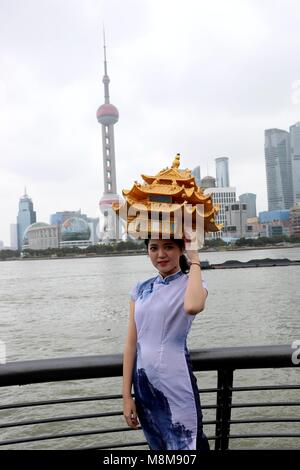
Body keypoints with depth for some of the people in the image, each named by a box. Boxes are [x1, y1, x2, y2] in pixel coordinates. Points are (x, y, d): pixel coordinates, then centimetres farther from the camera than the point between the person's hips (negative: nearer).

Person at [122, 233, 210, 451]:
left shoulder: (191, 284, -7)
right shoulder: (141, 289, 5)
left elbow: (193, 307, -33)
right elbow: (131, 343, 4)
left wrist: (194, 261, -19)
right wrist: (127, 395, 2)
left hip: (177, 386, -4)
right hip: (144, 384, 5)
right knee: (158, 446, 20)